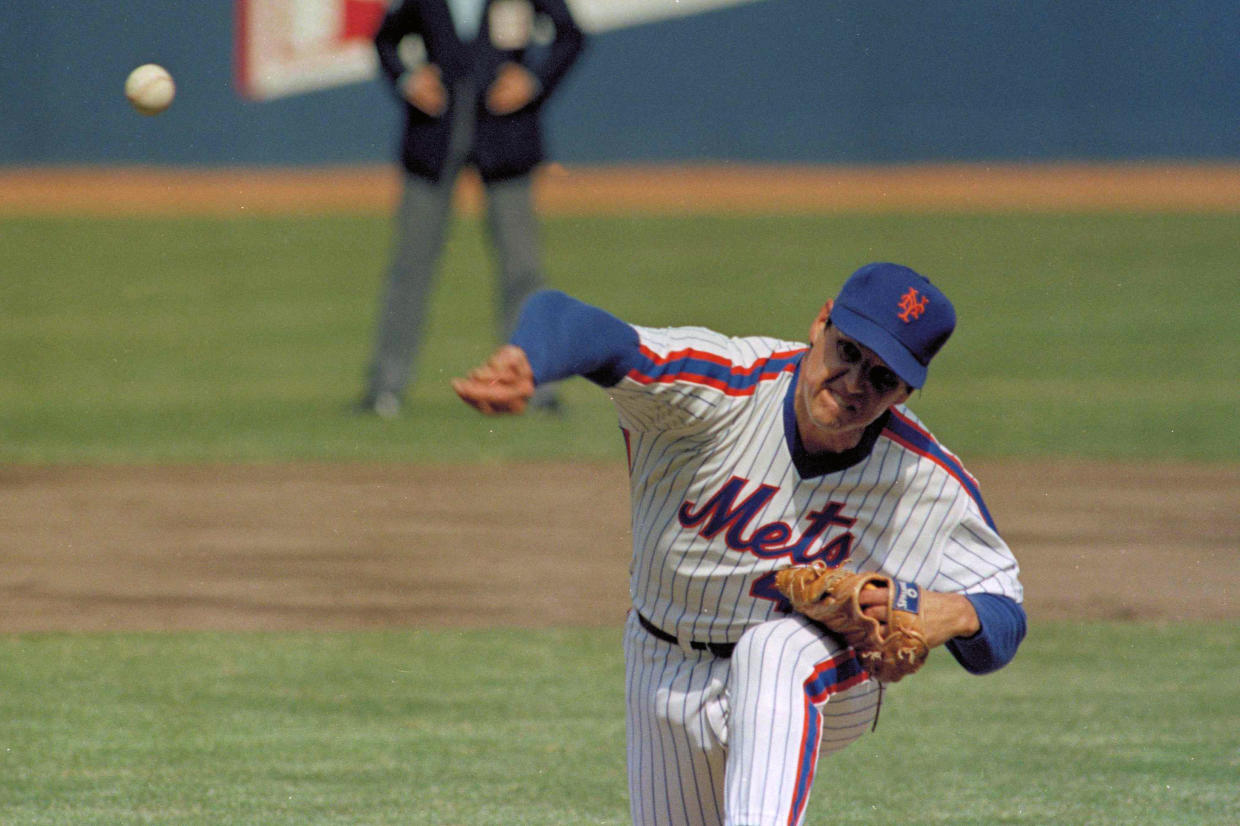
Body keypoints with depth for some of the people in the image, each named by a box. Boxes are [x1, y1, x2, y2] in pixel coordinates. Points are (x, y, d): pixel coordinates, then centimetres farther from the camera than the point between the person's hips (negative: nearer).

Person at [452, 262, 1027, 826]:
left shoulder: (931, 483, -22)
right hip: (666, 678, 2)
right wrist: (522, 363, -70)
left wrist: (955, 614, -37)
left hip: (825, 686, -2)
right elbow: (568, 323, -45)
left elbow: (1003, 621, -11)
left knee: (772, 653, -38)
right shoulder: (721, 385, -29)